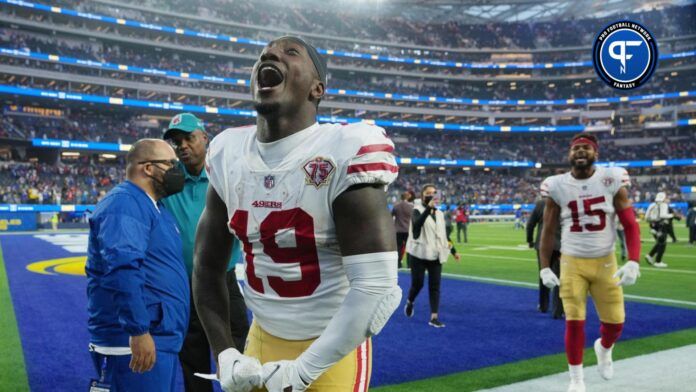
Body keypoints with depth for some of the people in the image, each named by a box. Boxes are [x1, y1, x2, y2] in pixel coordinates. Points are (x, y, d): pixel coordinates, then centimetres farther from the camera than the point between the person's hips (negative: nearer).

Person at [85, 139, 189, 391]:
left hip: (161, 339, 10)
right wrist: (138, 330, -30)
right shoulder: (125, 204, -15)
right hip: (134, 342, -10)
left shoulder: (154, 207, 18)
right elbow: (122, 268, -27)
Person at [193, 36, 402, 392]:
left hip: (333, 349, -5)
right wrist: (225, 354, 0)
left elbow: (375, 286, -23)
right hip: (262, 338, 5)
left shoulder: (344, 154, -19)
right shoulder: (228, 155, -1)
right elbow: (207, 268, 8)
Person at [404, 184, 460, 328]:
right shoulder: (417, 211, -6)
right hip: (419, 254, -5)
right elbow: (417, 224, -29)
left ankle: (434, 317, 1)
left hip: (436, 255, 5)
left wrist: (453, 251, 19)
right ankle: (409, 302, 33)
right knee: (417, 284, 1)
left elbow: (444, 235, 21)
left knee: (435, 286, 0)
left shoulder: (439, 213, 13)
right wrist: (428, 208, -37)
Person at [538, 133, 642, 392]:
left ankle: (603, 348, 41)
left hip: (605, 263, 1)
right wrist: (545, 268, 0)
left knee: (615, 322, 5)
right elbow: (548, 231, 4)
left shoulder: (611, 181, -6)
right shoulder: (557, 186, -4)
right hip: (572, 264, 0)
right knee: (574, 321, -4)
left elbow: (630, 225, -4)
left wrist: (633, 262, -16)